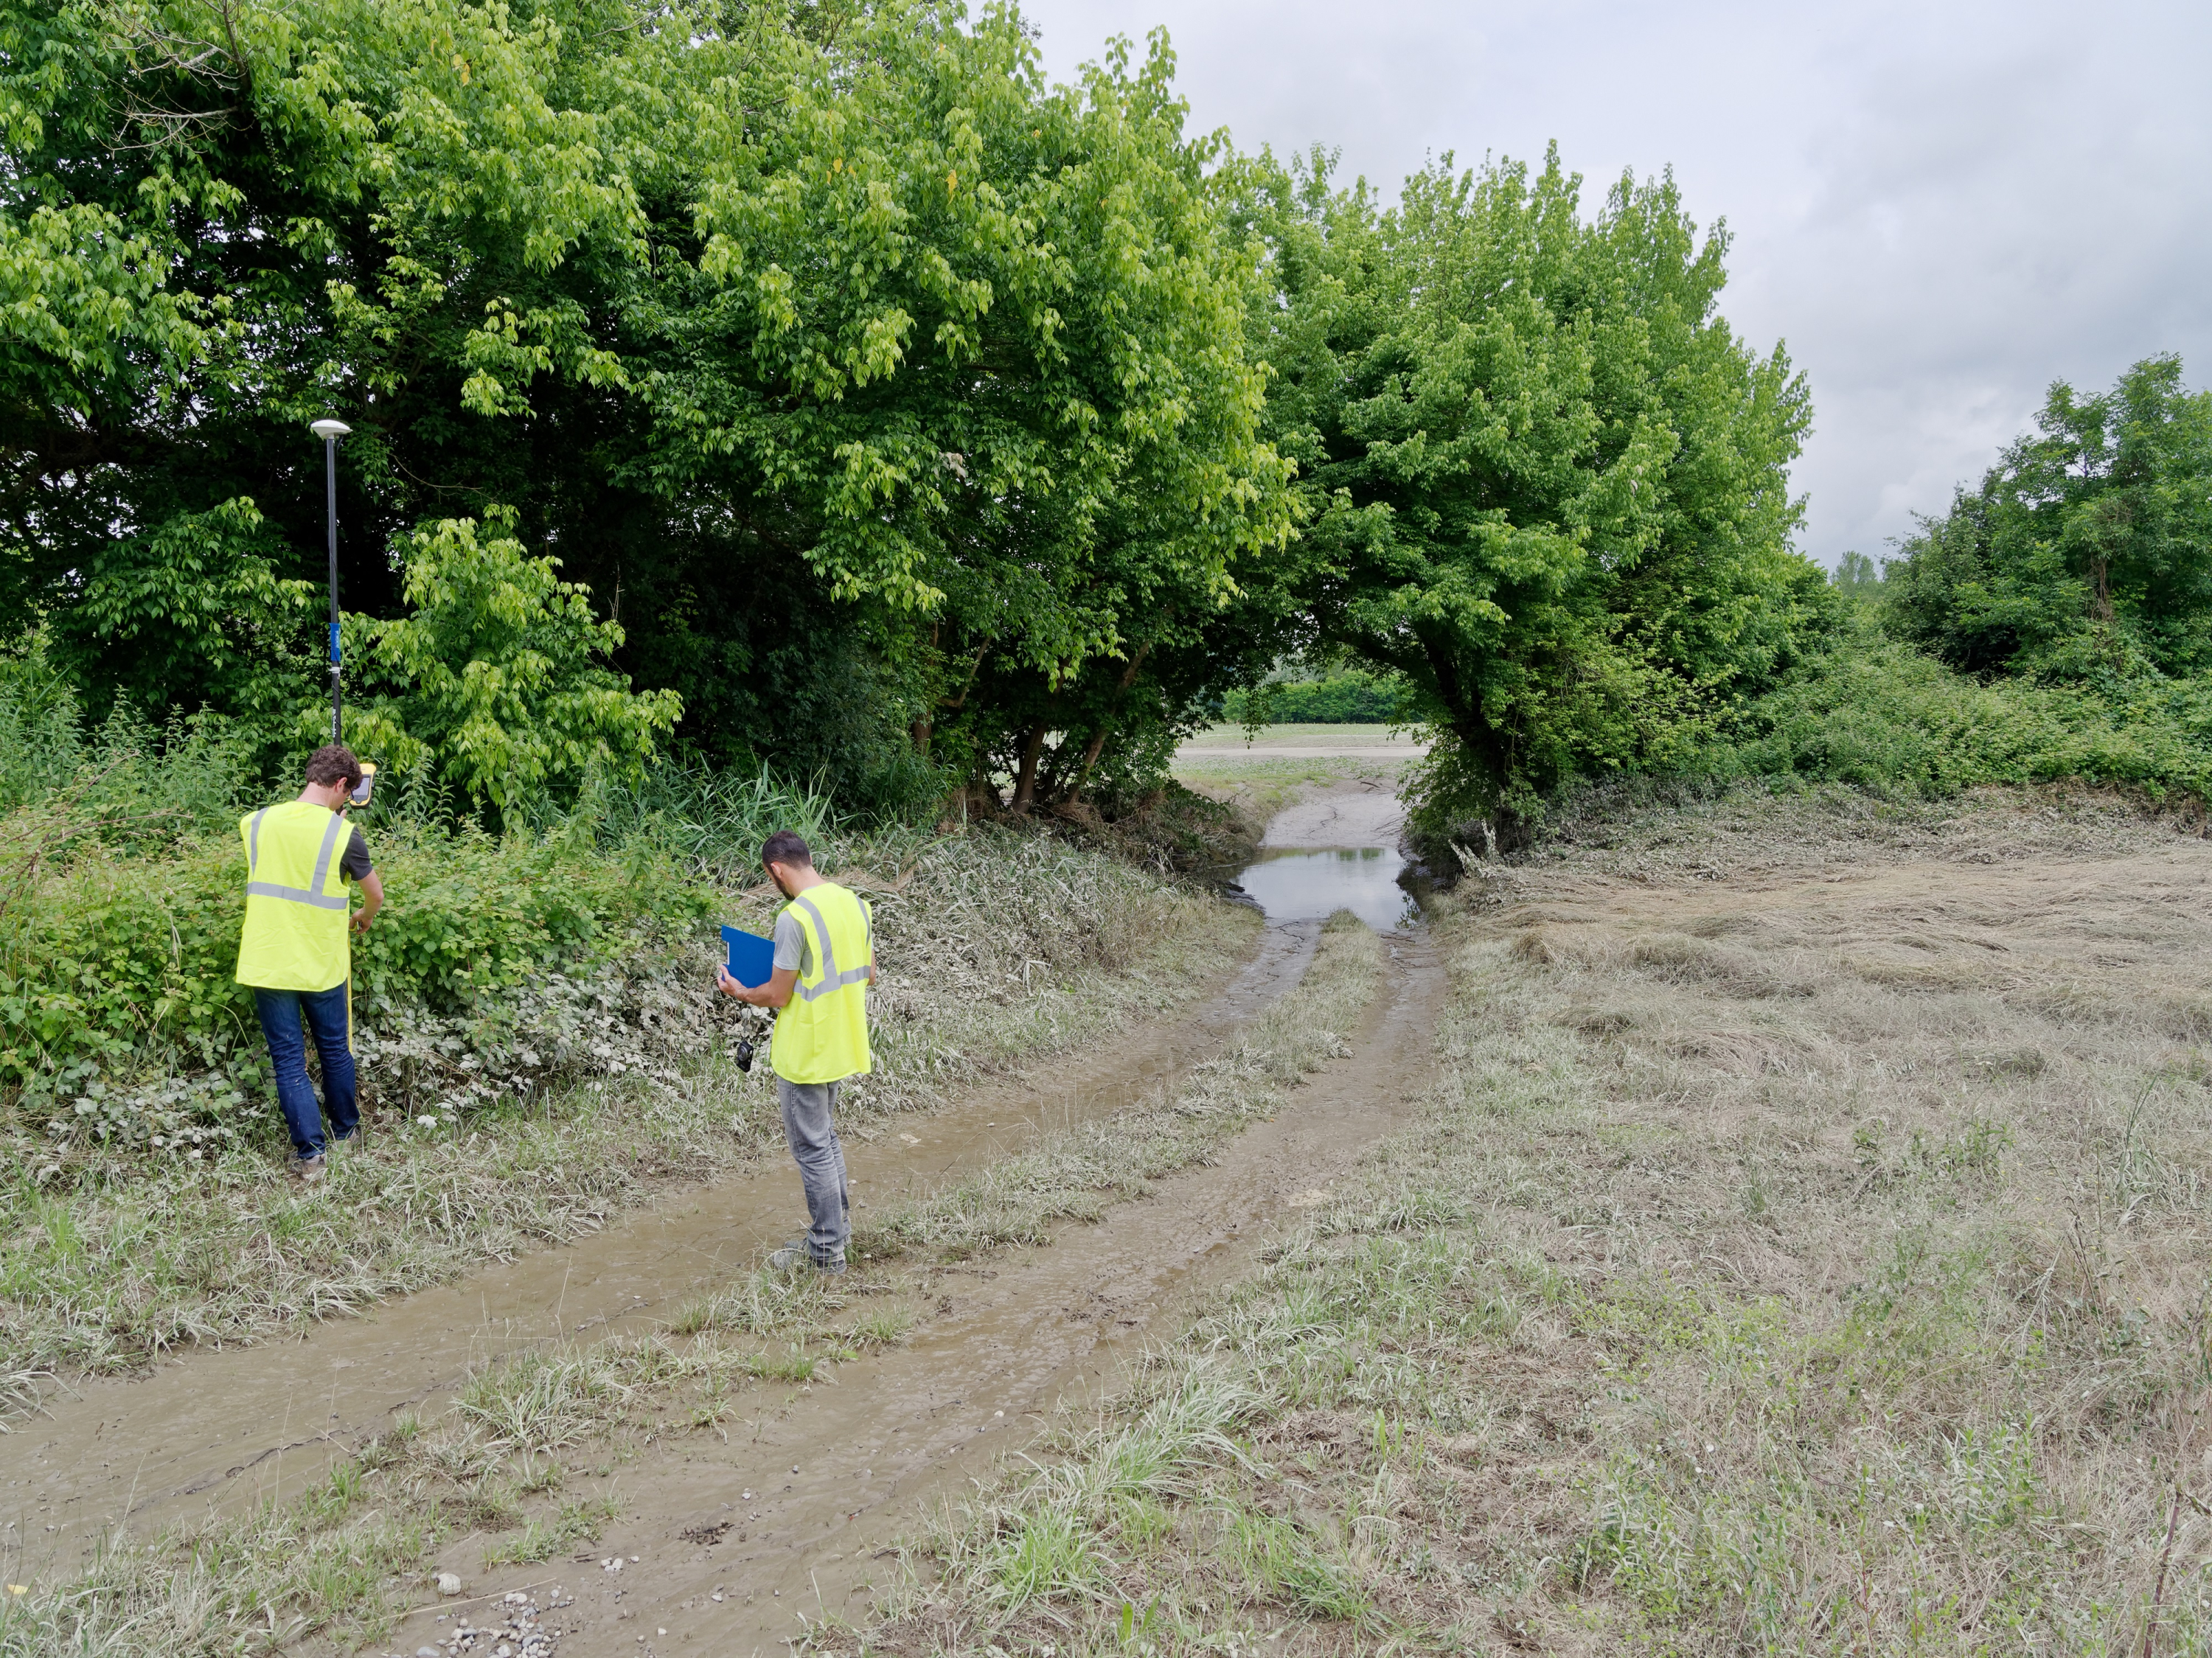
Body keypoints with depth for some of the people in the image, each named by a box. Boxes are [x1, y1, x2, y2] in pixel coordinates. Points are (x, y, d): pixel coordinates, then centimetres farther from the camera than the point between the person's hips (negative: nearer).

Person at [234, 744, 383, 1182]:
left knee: (288, 1058, 7)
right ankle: (345, 1129, 35)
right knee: (336, 1049, 18)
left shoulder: (256, 823, -3)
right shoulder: (343, 834, -12)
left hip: (268, 963, 2)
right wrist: (364, 918, 24)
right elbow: (375, 895, 1)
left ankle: (309, 1153, 5)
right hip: (323, 965, -2)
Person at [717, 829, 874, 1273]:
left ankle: (827, 1250, 14)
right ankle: (839, 1220, 35)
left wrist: (739, 992, 2)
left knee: (812, 1149, 4)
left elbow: (777, 996, -17)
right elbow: (868, 974, 10)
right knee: (824, 1135, 24)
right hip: (841, 1045, 8)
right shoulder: (854, 902, 2)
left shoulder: (794, 917, -22)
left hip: (805, 1052, -8)